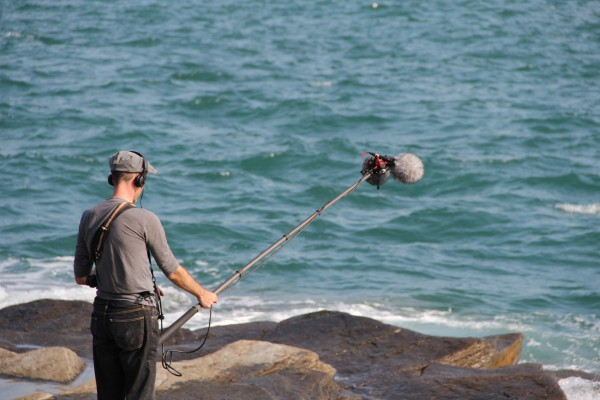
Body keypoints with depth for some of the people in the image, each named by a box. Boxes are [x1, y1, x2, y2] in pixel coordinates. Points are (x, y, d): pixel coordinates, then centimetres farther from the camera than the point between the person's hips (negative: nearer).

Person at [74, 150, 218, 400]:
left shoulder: (89, 218, 4)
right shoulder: (144, 219, -12)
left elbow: (80, 277, 12)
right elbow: (172, 271, -1)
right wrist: (201, 294, 16)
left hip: (102, 315, 6)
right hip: (136, 317, -6)